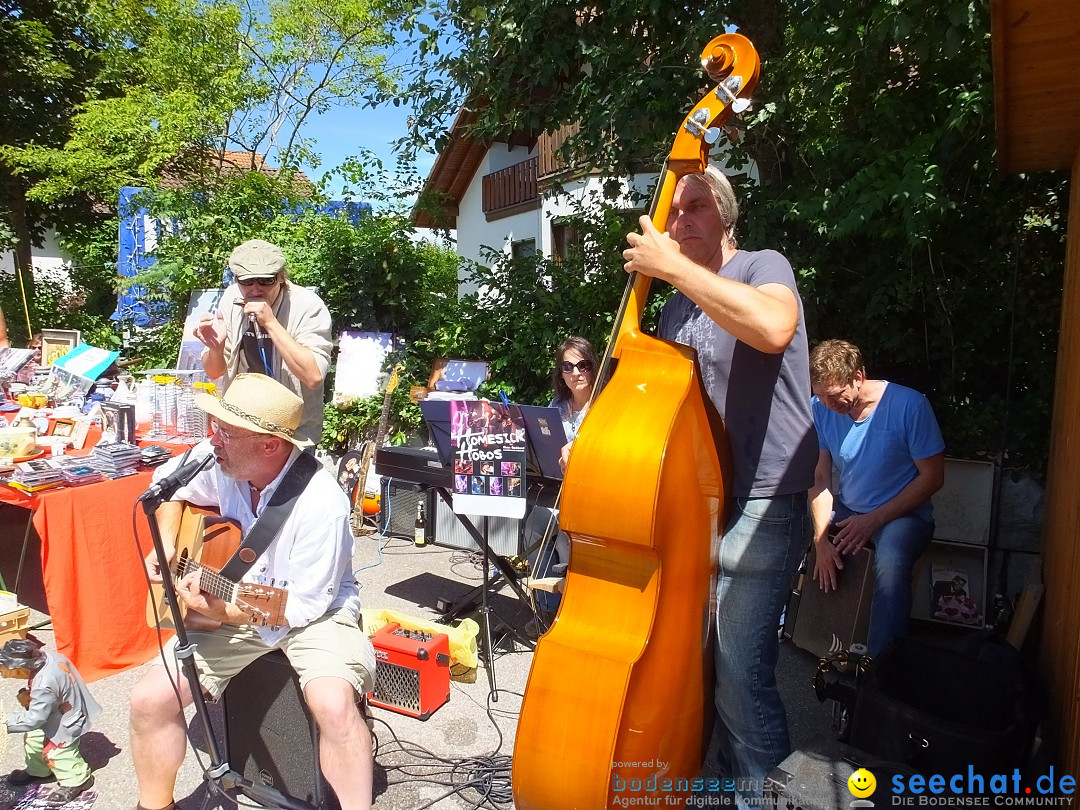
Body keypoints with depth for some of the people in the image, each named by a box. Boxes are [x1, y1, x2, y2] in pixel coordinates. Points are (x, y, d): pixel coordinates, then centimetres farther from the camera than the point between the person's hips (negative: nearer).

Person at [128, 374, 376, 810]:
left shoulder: (322, 504, -28)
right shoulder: (218, 463, -10)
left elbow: (304, 604, -21)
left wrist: (219, 611, -27)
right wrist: (166, 544, -1)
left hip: (316, 610, -5)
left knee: (334, 705, -32)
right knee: (150, 699, -6)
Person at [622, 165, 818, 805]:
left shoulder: (764, 267, -6)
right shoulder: (675, 309, 15)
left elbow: (772, 327, -31)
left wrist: (672, 266, -24)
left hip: (762, 504, -7)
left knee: (741, 674, -7)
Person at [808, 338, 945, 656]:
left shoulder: (909, 405, -19)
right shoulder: (821, 408, -7)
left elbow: (933, 476, -13)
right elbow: (820, 477, -5)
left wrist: (874, 520, -19)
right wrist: (821, 540, -16)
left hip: (901, 514, -5)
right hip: (845, 510, 5)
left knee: (890, 561, -37)